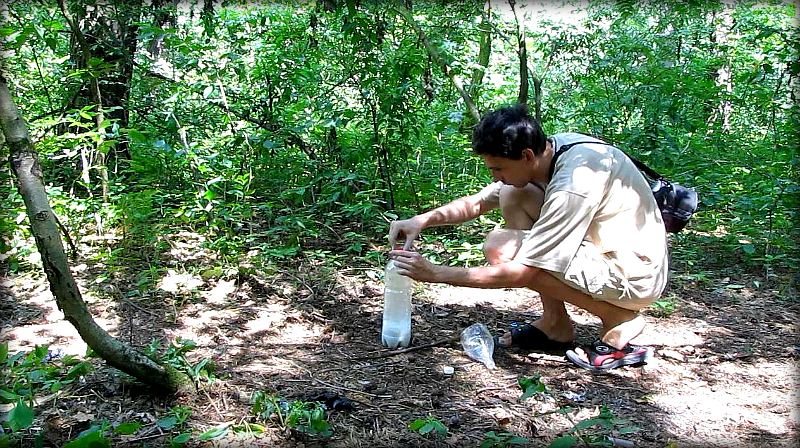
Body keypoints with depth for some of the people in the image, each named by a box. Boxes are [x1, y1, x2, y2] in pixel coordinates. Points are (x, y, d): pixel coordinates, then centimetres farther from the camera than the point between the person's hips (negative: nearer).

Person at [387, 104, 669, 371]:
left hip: (635, 276, -9)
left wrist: (436, 274, -21)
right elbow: (477, 203, 5)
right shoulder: (543, 152, -4)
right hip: (605, 249, 9)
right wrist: (423, 220, -10)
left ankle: (619, 320, -6)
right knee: (512, 197, -1)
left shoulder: (572, 185, -30)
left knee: (501, 249, -20)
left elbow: (519, 274, -26)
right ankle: (555, 324, 3)